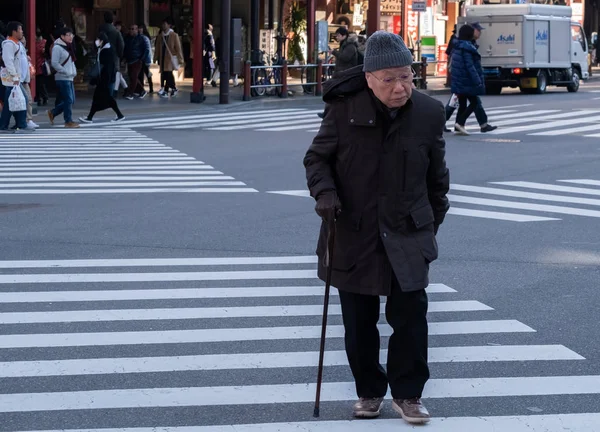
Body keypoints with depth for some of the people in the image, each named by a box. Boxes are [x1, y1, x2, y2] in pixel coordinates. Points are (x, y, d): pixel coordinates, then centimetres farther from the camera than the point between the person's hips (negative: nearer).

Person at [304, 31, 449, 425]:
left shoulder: (429, 113, -5)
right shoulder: (345, 108, -10)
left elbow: (437, 176, 8)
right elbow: (317, 158, 1)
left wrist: (433, 223, 13)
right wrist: (324, 192, -17)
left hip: (407, 234, 0)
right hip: (353, 233, 0)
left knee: (410, 313, -4)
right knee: (359, 321, 9)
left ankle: (408, 393, 11)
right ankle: (369, 391, 25)